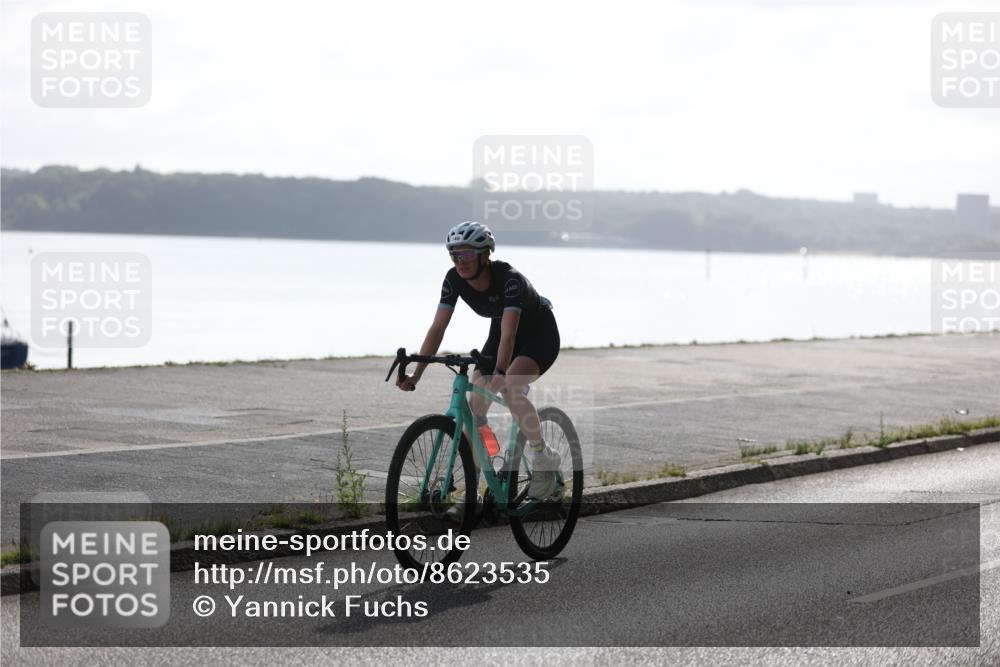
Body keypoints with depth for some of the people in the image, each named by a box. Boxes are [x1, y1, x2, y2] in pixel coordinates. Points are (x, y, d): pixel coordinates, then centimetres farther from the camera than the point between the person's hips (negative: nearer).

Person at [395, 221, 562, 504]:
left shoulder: (509, 279, -35)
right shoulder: (455, 279, -18)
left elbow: (509, 333, -44)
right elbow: (438, 327, -20)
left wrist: (500, 373, -59)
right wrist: (415, 374, -30)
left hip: (539, 335, -6)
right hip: (502, 331, 6)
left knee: (509, 388, -32)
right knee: (474, 406, -7)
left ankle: (544, 460, -14)